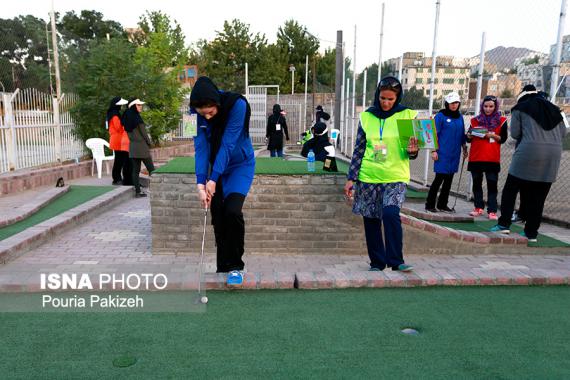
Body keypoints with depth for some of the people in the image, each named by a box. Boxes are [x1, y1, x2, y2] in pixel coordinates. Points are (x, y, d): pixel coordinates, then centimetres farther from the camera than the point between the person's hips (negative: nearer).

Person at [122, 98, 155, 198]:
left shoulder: (127, 118, 9)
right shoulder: (137, 117, -13)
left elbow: (128, 133, 14)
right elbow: (143, 132, -10)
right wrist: (149, 143, 3)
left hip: (132, 147, 7)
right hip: (141, 146, -7)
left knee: (135, 170, 8)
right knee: (151, 169, 0)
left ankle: (137, 191, 9)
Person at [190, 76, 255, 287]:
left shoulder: (237, 104, -26)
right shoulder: (196, 111, -14)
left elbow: (228, 143, -27)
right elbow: (201, 146, -16)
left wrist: (214, 179, -26)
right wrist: (201, 182, -23)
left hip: (240, 164, -4)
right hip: (215, 166, 4)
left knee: (232, 211, -20)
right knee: (218, 218, 2)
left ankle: (236, 266, -1)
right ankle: (222, 268, 17)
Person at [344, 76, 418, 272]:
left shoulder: (407, 116, 1)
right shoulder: (366, 117, 5)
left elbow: (410, 151, 7)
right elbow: (358, 150, 8)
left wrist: (412, 151, -17)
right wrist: (351, 178, 4)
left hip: (395, 177, -2)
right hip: (368, 177, 3)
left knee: (391, 213, -23)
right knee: (371, 220, 6)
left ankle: (396, 261, -10)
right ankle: (377, 262, 21)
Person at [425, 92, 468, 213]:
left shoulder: (460, 117, 13)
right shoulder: (440, 116, -4)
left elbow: (462, 135, 19)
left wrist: (464, 148, 15)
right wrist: (434, 150, -11)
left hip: (454, 153, 6)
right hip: (442, 153, -6)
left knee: (449, 179, 8)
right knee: (439, 178, -7)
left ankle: (442, 204, 17)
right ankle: (430, 204, 3)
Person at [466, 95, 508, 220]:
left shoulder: (501, 121, 6)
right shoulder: (476, 120, 11)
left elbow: (503, 139, 2)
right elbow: (469, 139, 13)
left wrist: (493, 135, -15)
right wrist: (469, 135, -9)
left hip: (492, 158, -2)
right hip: (476, 157, 2)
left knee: (492, 184, -6)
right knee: (477, 183, 5)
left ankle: (492, 211, -4)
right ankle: (479, 208, 14)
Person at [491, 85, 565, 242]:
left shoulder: (520, 108, 6)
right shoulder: (553, 109, 19)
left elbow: (514, 133, 1)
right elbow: (563, 132, 14)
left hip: (529, 151, -4)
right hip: (554, 153, 5)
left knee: (510, 189, 5)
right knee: (538, 196, 7)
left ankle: (504, 224, -3)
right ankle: (531, 232, 11)